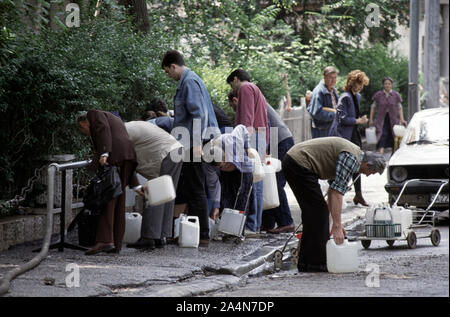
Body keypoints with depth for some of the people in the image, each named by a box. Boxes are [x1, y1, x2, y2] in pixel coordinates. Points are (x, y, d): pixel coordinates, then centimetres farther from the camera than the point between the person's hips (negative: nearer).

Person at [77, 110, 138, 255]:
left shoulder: (93, 114, 14)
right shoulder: (114, 120, 37)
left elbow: (103, 129, -10)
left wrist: (104, 153, -22)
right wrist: (135, 185, 30)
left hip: (112, 156, -8)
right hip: (127, 156, 8)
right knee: (118, 200, 11)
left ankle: (105, 241, -20)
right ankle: (116, 244, 10)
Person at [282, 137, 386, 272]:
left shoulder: (354, 152, 17)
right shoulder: (351, 158, -14)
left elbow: (333, 189, 23)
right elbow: (337, 192, -20)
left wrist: (337, 224, 21)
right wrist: (337, 226, -20)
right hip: (299, 163, -11)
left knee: (312, 211, 16)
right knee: (319, 211, -6)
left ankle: (305, 262, 19)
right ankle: (317, 263, -3)